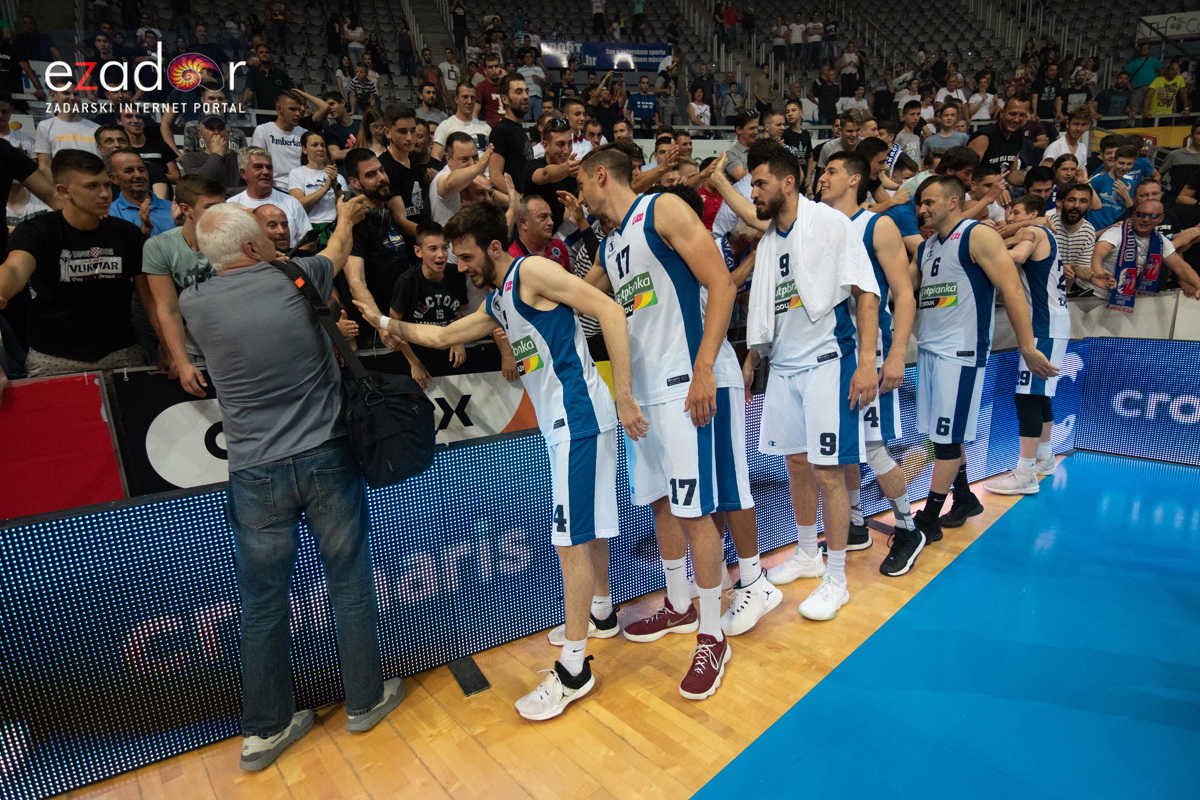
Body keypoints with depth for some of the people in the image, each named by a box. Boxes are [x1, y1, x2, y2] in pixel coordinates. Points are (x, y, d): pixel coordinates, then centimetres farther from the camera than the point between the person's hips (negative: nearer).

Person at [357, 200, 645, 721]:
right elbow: (441, 336, 31)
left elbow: (609, 310, -18)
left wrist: (624, 396, -21)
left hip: (577, 418, -10)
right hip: (563, 422, 10)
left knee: (571, 537, -6)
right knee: (587, 525, 22)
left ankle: (573, 669, 4)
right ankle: (601, 612, 42)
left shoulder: (531, 272, -10)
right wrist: (385, 323, 21)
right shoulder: (497, 302, 18)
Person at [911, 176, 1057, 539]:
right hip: (928, 348, 8)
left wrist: (1027, 347, -17)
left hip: (960, 352, -8)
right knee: (945, 434, 14)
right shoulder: (925, 247, 15)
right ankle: (965, 500, 31)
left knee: (947, 436, -4)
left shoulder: (978, 236, -8)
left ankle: (928, 521, 3)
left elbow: (1012, 289, -13)